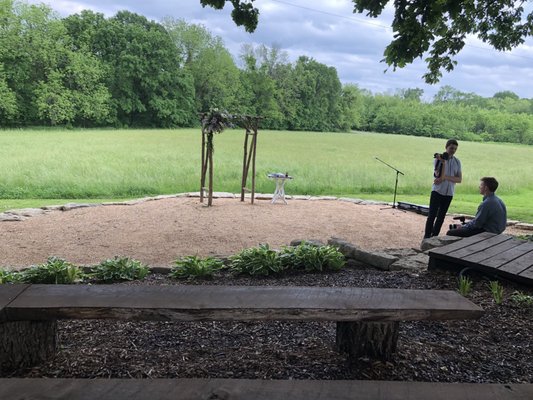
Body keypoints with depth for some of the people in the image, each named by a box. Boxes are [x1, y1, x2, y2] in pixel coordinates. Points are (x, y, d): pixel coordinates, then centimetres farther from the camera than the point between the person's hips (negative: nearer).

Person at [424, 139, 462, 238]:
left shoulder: (457, 162, 6)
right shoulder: (438, 159, -5)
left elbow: (459, 179, -1)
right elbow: (439, 175, -16)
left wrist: (445, 177, -14)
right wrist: (443, 162, -25)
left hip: (449, 193, 4)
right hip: (437, 191, -4)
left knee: (441, 216, 8)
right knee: (432, 215, -7)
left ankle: (434, 237, 15)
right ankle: (426, 237, -4)